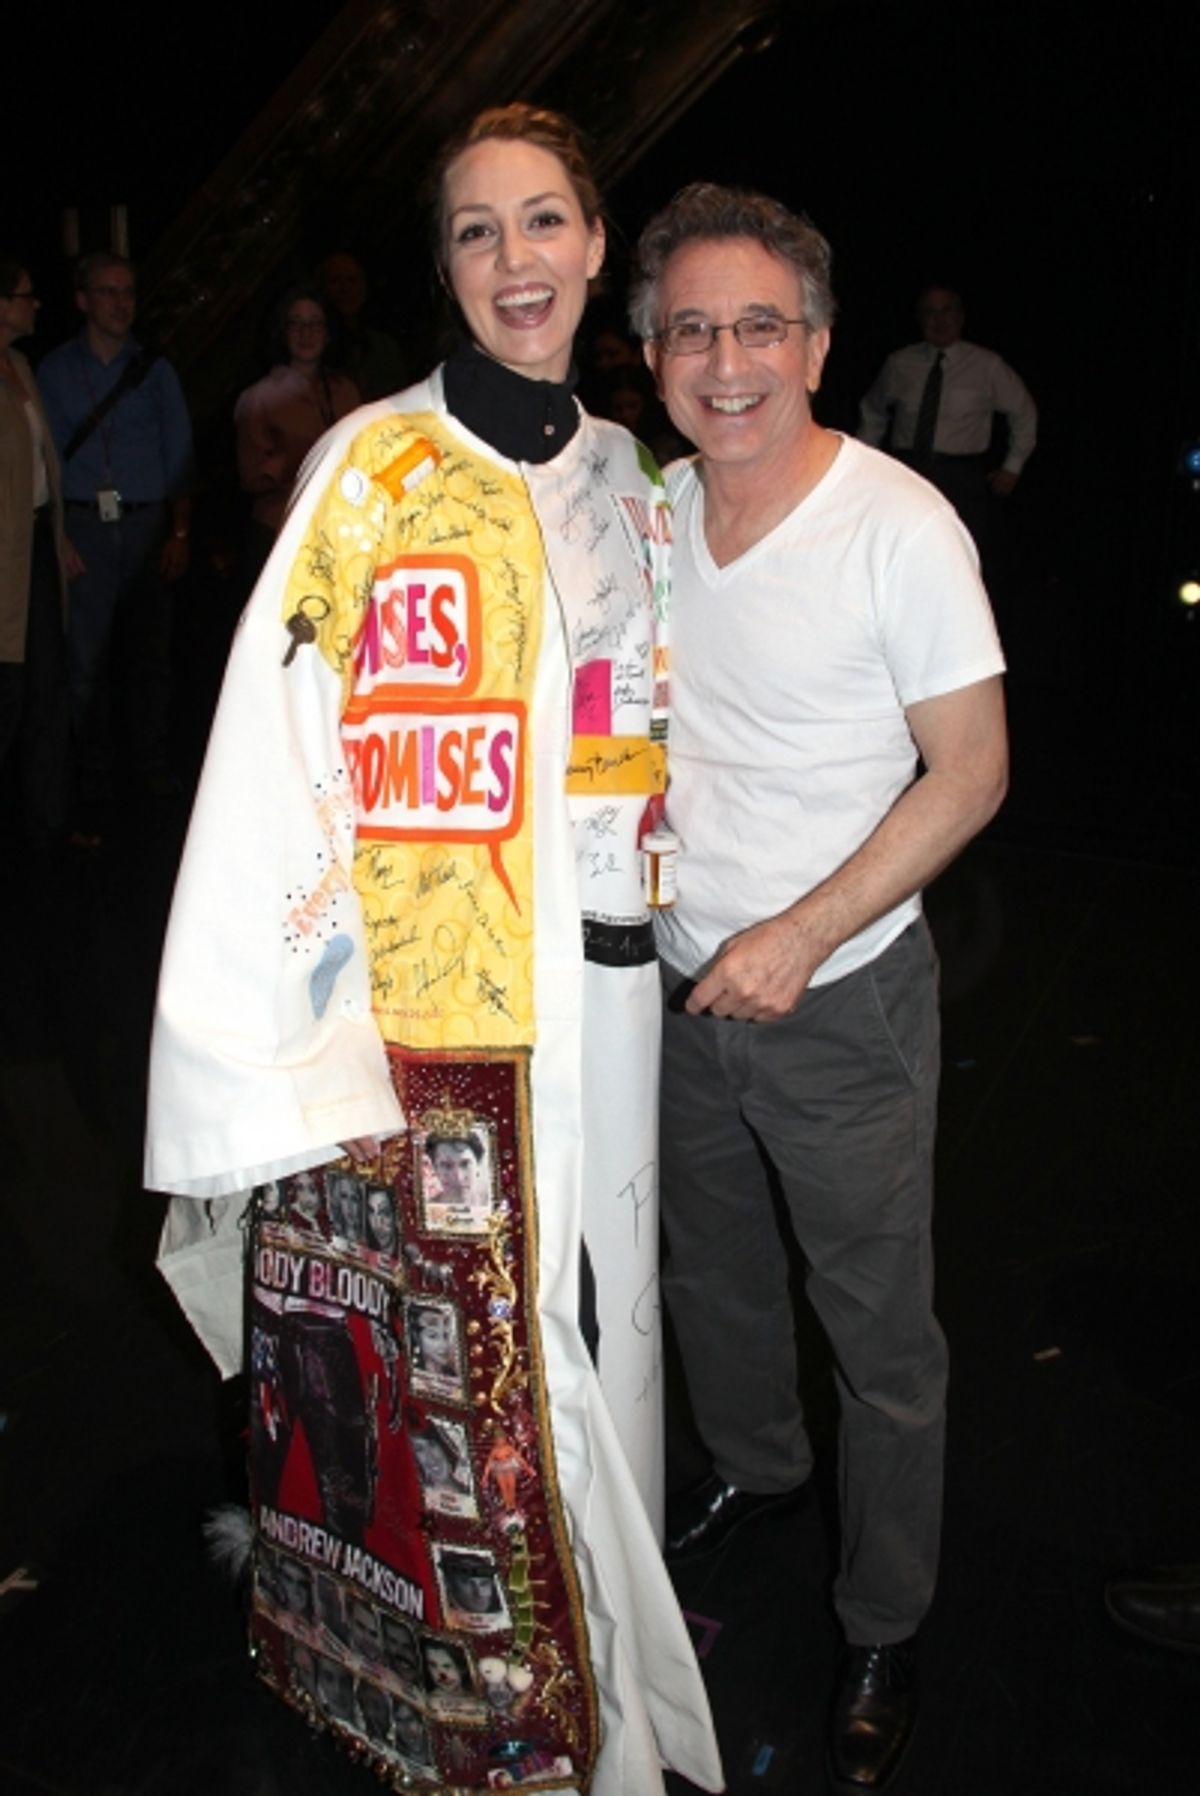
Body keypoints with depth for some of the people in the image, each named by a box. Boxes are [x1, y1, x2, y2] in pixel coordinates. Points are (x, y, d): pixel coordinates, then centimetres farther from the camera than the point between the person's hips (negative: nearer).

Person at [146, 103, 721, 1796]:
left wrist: (655, 923, 16)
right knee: (468, 1339, 5)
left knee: (595, 1320, 18)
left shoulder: (622, 474, 10)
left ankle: (603, 1642, 41)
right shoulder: (377, 466, -9)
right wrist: (319, 1054, -18)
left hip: (606, 982, 6)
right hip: (441, 1014, -6)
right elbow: (280, 757, -14)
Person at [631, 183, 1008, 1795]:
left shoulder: (900, 527, -18)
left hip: (843, 998, -5)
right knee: (709, 1271, 25)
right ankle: (754, 1463, 53)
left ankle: (886, 1632, 30)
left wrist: (800, 937, -21)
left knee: (881, 1335, 8)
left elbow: (971, 775, -15)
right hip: (681, 983, 6)